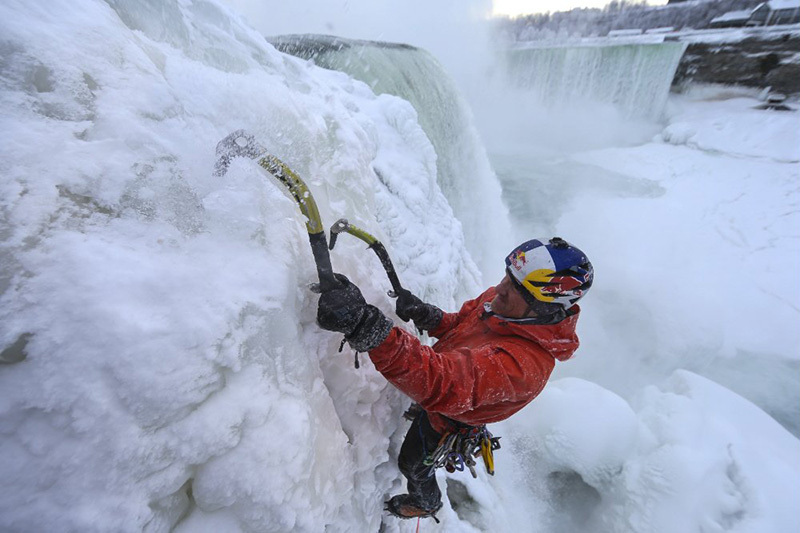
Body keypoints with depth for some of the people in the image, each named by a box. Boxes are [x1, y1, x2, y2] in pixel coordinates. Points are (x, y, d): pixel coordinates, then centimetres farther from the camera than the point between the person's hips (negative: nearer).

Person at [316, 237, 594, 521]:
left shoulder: (523, 363, -46)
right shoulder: (498, 298, -21)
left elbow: (440, 382, -60)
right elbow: (458, 325, -5)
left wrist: (367, 327, -71)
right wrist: (425, 315, -28)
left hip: (445, 421, -5)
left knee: (413, 464, 26)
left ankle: (426, 503, 62)